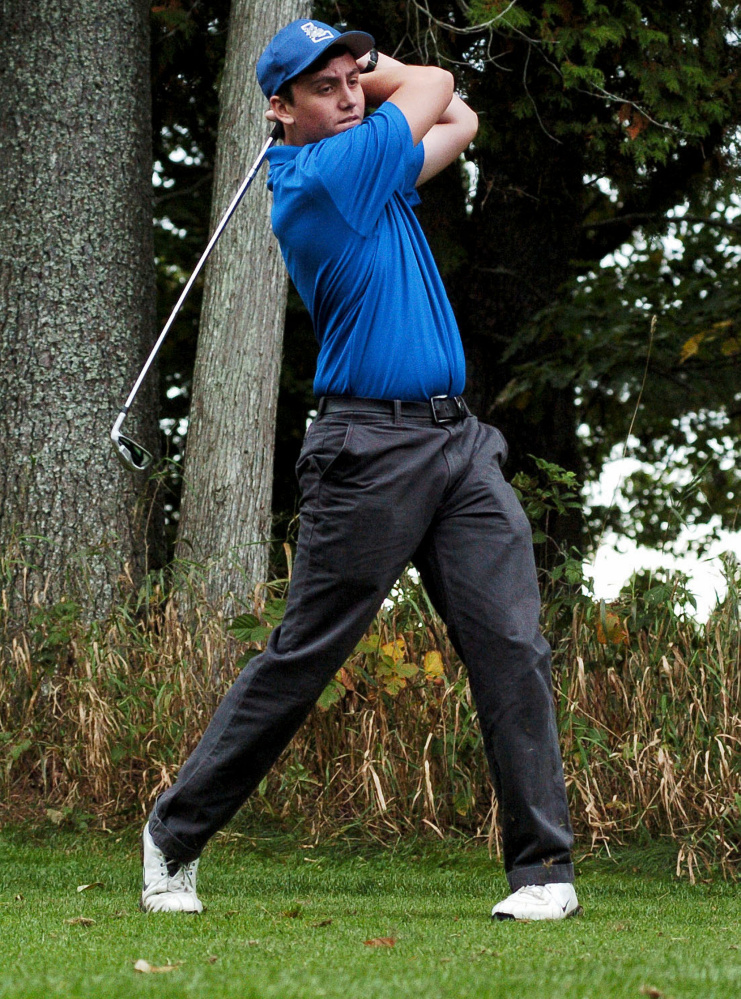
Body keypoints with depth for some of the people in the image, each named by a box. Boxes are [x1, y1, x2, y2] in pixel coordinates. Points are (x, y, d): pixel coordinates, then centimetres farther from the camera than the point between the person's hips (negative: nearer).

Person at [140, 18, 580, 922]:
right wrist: (376, 83, 20)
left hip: (459, 442, 8)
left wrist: (356, 69, 21)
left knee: (513, 648, -5)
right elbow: (434, 84, 2)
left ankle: (543, 868, -6)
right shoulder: (322, 176, -10)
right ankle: (175, 834, 12)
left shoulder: (366, 168, 15)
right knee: (300, 658, -2)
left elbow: (458, 120, 26)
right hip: (370, 452, -8)